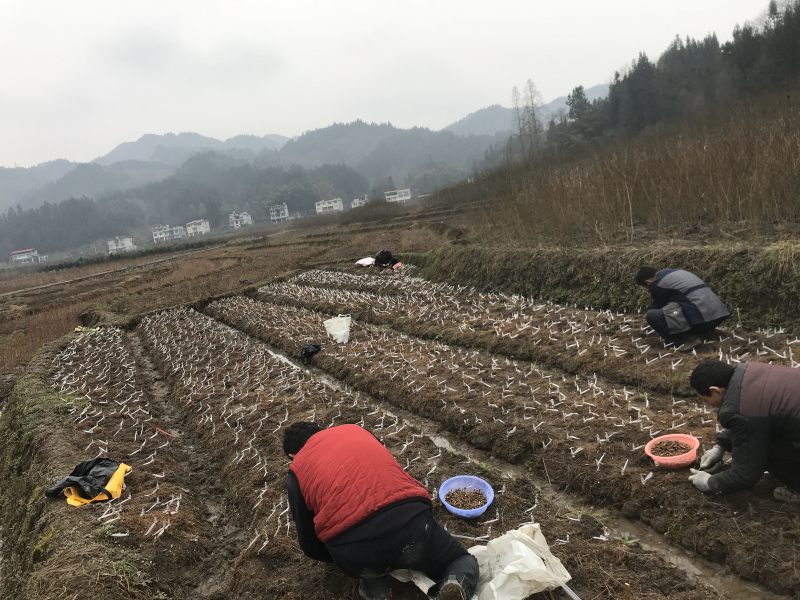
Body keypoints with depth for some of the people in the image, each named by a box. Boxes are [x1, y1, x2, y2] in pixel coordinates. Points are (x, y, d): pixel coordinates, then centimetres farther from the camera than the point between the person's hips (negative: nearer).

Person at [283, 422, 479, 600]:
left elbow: (310, 544, 22)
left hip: (356, 550, 0)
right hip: (411, 520, 0)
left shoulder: (296, 472, 19)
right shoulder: (354, 430, 26)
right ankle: (457, 583, -4)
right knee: (463, 561, 27)